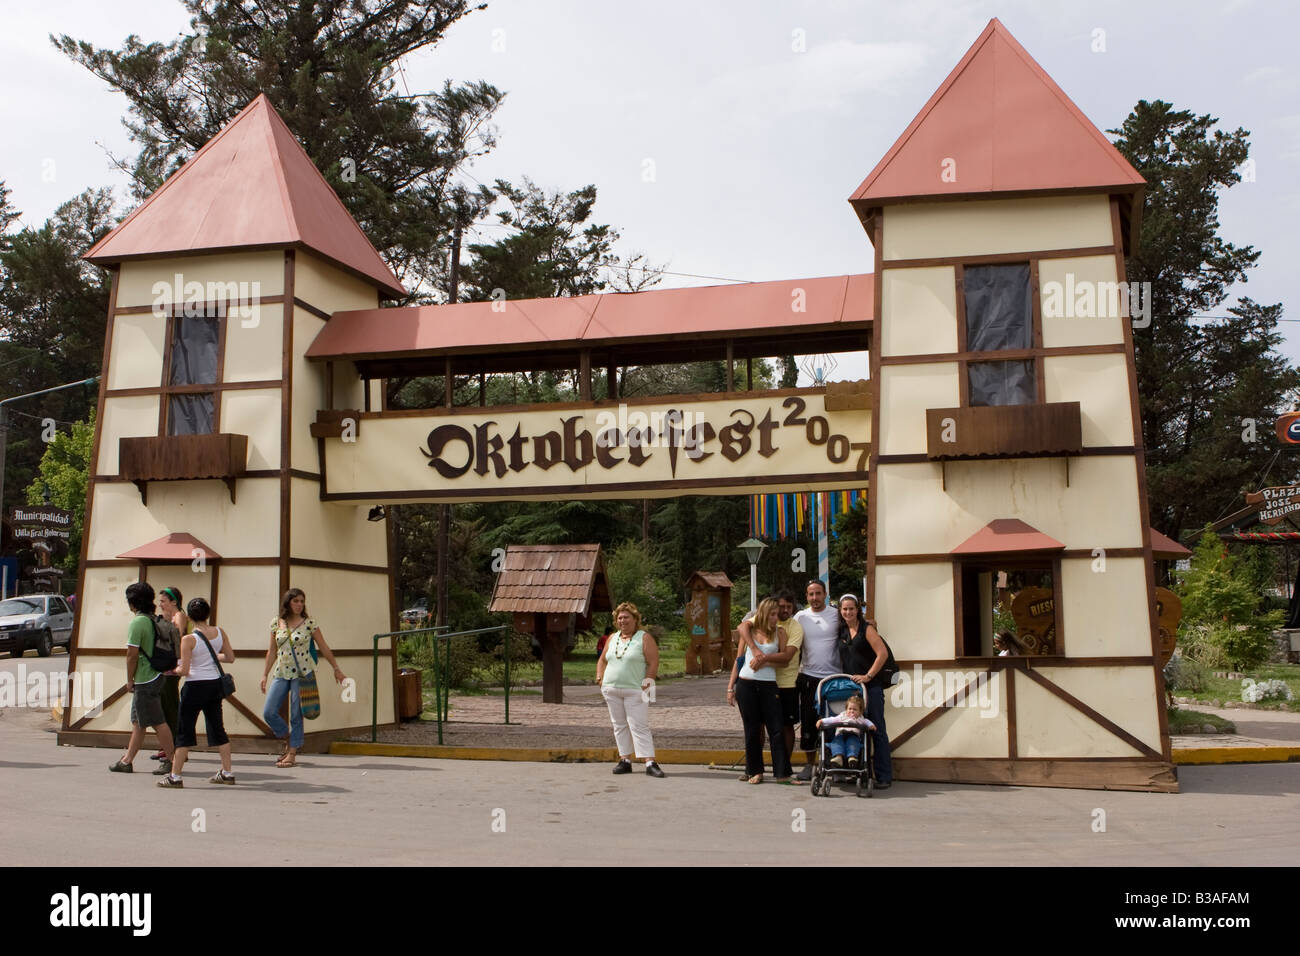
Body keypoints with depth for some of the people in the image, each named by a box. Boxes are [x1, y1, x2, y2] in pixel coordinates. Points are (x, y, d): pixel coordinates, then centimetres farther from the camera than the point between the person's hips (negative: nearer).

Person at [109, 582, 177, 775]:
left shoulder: (137, 623, -16)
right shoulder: (154, 620, 11)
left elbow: (132, 654, -18)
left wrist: (129, 680, -7)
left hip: (145, 680, -9)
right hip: (155, 676, 9)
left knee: (157, 722, -4)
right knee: (138, 722, 14)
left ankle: (170, 760, 0)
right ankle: (127, 761, 21)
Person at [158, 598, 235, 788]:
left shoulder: (188, 639, -15)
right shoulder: (219, 633, 0)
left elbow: (184, 671, -15)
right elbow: (230, 658, 7)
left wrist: (171, 670, 5)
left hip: (196, 686, -5)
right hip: (216, 684, 6)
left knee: (184, 730, 3)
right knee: (217, 728, 14)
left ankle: (175, 776, 7)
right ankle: (226, 772, 17)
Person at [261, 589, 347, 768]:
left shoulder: (309, 623, -2)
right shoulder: (276, 624, 6)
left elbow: (324, 648, 4)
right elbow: (272, 651, 15)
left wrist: (337, 669, 7)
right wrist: (265, 674, 14)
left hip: (302, 673, -4)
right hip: (281, 673, 4)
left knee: (296, 715, -3)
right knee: (269, 713, -3)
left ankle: (292, 753, 9)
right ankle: (289, 739, 21)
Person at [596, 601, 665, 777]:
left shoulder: (644, 638, -4)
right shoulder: (612, 638, 13)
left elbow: (653, 662, -9)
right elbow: (602, 660, 22)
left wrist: (647, 683, -14)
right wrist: (600, 678, 9)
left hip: (634, 691, -5)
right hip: (611, 690, 5)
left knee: (640, 726, -9)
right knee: (619, 726, 7)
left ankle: (650, 763, -10)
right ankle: (625, 760, 13)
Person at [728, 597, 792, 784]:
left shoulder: (779, 631, 5)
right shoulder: (749, 630, 7)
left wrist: (764, 660, -12)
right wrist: (731, 688, 8)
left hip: (769, 684, 0)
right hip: (746, 683, 1)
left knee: (776, 730, -4)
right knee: (751, 730, 6)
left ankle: (782, 773, -1)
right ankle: (755, 771, 16)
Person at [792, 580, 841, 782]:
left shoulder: (836, 615, 1)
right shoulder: (800, 617, 7)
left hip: (833, 676, -1)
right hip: (808, 676, 1)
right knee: (808, 722, 3)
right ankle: (808, 765, 13)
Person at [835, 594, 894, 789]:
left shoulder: (866, 628, -4)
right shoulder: (842, 631, 13)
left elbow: (883, 653, -11)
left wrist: (868, 676, -14)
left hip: (871, 686, -6)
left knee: (876, 730, -6)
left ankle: (884, 777, -3)